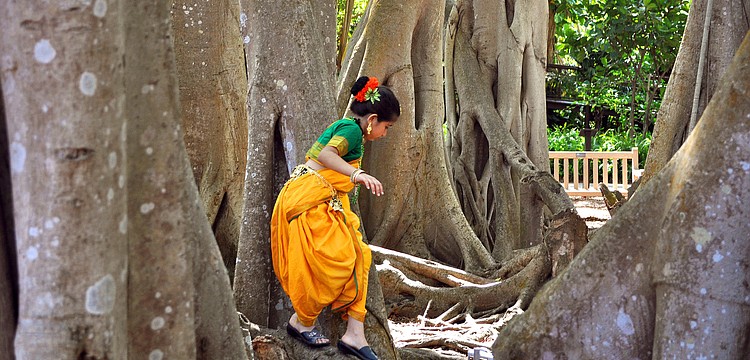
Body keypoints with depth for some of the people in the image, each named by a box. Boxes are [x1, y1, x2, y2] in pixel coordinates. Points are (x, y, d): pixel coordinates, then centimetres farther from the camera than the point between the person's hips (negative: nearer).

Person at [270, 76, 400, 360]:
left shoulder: (344, 127, 18)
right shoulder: (351, 129, -12)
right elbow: (326, 154, -30)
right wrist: (357, 174, -44)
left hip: (327, 205, 11)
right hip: (308, 198, -11)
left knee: (356, 258, 1)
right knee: (332, 264, -14)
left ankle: (354, 335, -2)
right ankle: (301, 322, 6)